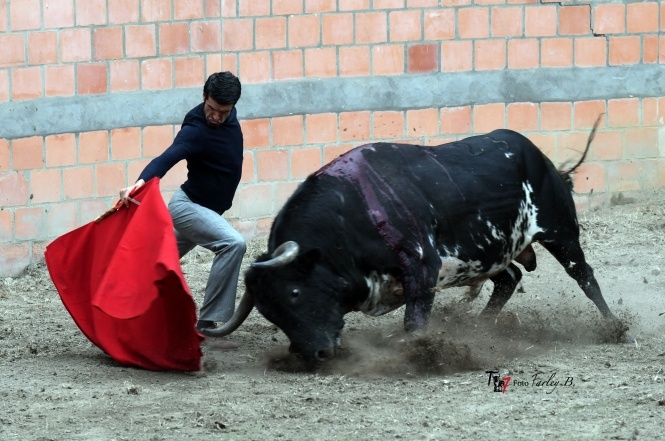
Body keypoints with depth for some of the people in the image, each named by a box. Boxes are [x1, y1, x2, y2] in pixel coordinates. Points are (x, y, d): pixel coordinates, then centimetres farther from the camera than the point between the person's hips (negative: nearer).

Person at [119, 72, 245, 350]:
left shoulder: (230, 117, -2)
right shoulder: (196, 131, -27)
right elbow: (166, 159, -42)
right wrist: (141, 182, -59)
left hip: (207, 209, 9)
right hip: (189, 206, -9)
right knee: (232, 244, -28)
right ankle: (206, 327, -28)